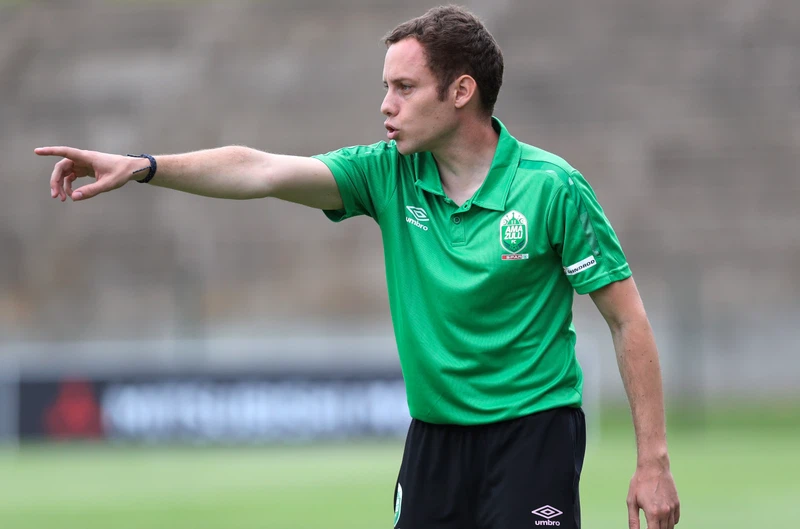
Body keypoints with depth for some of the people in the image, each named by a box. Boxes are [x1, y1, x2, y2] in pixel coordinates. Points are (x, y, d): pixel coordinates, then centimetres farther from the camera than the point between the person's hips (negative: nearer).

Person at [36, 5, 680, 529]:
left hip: (533, 431, -5)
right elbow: (263, 170, -10)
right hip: (434, 434, 5)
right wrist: (142, 167, -24)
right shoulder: (390, 173, 1)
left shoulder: (552, 187, -11)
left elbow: (629, 321, -8)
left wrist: (654, 462, -12)